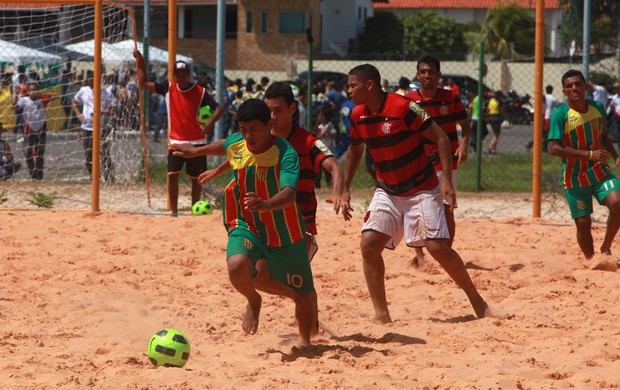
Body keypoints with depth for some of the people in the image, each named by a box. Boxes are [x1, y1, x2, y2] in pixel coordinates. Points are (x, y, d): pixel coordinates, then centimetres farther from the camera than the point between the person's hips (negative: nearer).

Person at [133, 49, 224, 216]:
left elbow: (219, 108, -12)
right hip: (175, 141, 1)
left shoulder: (201, 92, -8)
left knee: (196, 177, 6)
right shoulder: (168, 88, 0)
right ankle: (174, 211, -7)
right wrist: (139, 61, -3)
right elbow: (143, 83, 6)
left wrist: (211, 121, -32)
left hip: (196, 142, -1)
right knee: (172, 175, -10)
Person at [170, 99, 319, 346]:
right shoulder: (236, 144, -7)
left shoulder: (285, 153, -24)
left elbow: (289, 195, -40)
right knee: (237, 266, -31)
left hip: (285, 233, -2)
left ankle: (305, 340, 41)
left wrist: (265, 204, -59)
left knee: (305, 296, 8)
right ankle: (253, 302, 4)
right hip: (246, 226, 2)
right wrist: (197, 151, 34)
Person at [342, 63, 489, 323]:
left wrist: (447, 180, -22)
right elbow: (355, 150, 19)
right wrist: (346, 189, 15)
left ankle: (476, 301, 9)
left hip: (422, 190, -5)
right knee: (369, 244, -12)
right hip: (387, 192, 5)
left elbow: (440, 138, -15)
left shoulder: (404, 107, -20)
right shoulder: (357, 116, -1)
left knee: (438, 247, -11)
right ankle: (381, 314, -4)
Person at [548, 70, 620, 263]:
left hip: (599, 171, 3)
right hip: (574, 177, -3)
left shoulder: (597, 107, 1)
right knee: (583, 223, 0)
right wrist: (589, 154, -26)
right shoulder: (560, 114, -14)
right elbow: (554, 148, -22)